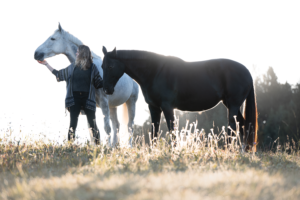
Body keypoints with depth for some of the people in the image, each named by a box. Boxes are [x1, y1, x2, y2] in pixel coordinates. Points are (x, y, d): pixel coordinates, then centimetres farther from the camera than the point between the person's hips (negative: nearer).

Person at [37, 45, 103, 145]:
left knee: (92, 125, -2)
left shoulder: (92, 67, 2)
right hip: (74, 99, 3)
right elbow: (58, 74, 21)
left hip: (88, 99, -3)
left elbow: (99, 83, 4)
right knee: (72, 124, 1)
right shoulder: (73, 67, 11)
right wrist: (46, 64, 24)